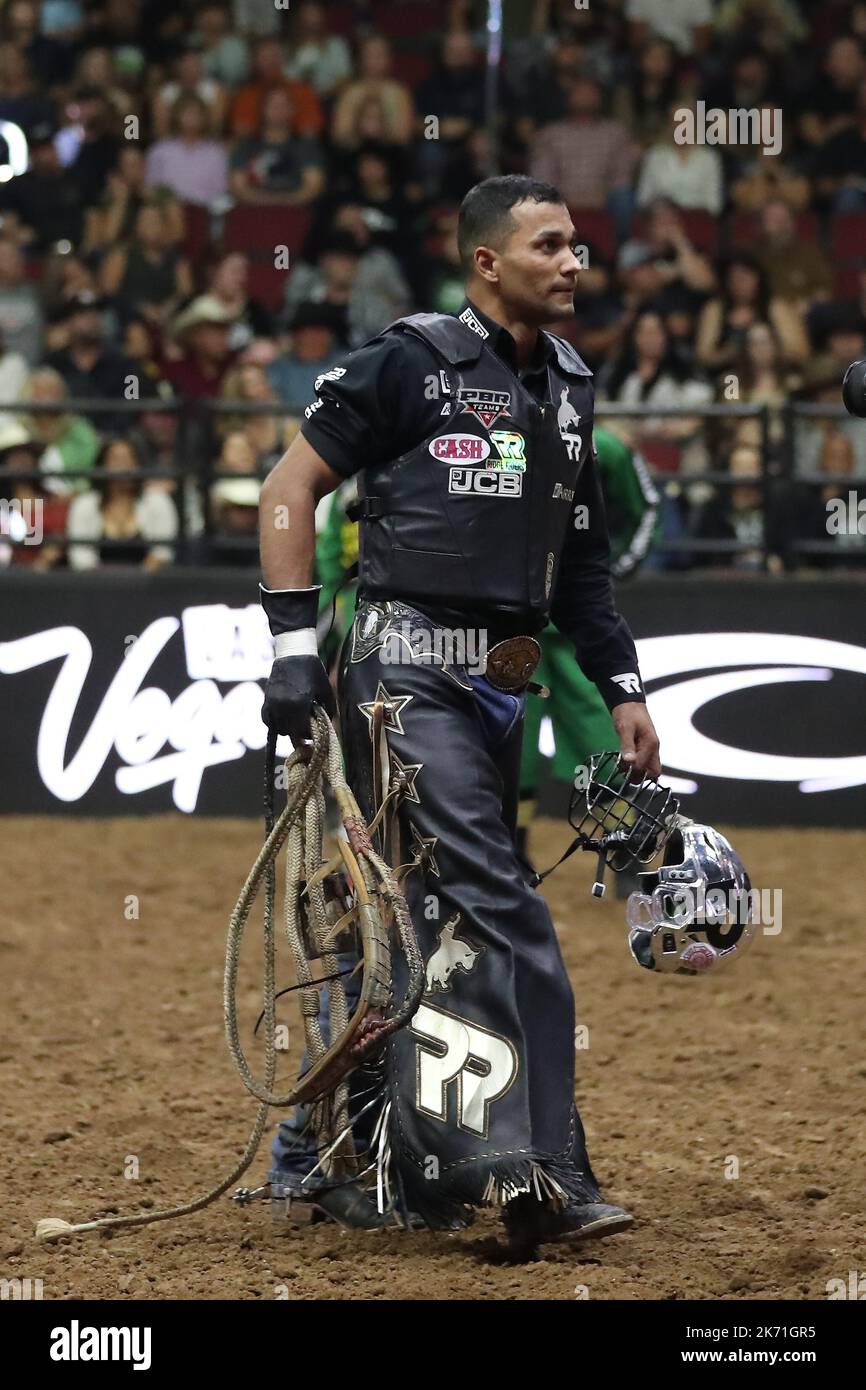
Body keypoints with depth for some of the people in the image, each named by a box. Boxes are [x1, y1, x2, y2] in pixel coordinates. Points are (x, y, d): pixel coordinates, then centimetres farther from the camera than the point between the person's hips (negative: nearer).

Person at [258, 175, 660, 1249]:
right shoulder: (414, 362, -6)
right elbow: (288, 489, -4)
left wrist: (621, 687, 18)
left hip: (506, 681, 8)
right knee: (497, 912, -18)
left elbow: (581, 557, 24)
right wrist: (294, 645, -10)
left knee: (436, 925, 8)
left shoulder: (569, 386, 16)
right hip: (411, 667, -8)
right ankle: (533, 1174, -22)